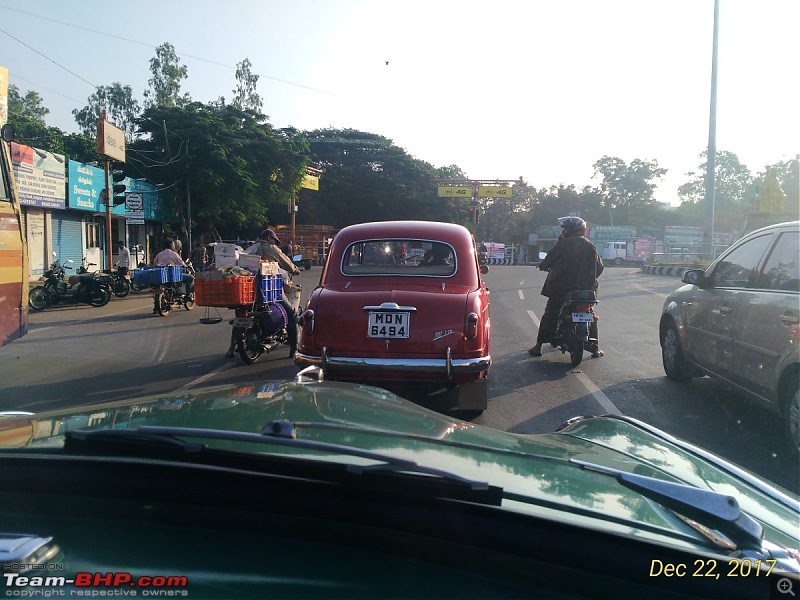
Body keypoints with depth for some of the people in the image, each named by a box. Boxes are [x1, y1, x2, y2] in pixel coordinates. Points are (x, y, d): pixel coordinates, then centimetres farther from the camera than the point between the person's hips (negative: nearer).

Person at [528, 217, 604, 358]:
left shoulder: (563, 244, -7)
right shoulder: (590, 246, 4)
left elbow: (548, 260, -2)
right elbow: (600, 266, 7)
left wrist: (543, 266, 20)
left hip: (560, 288, -2)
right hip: (585, 288, 3)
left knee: (549, 315, 7)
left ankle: (538, 346, 5)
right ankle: (594, 347, 11)